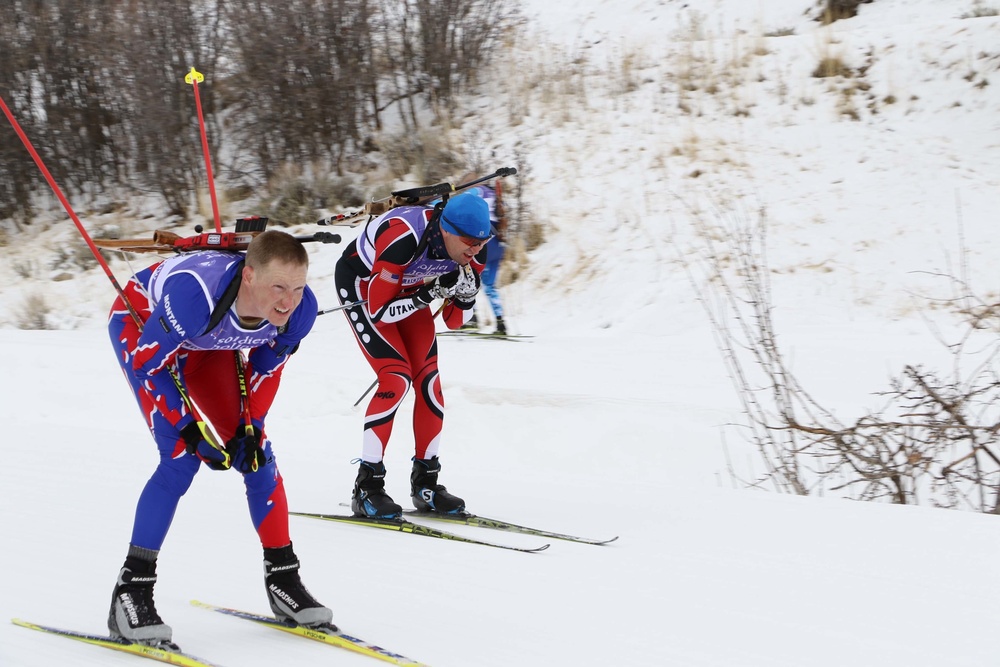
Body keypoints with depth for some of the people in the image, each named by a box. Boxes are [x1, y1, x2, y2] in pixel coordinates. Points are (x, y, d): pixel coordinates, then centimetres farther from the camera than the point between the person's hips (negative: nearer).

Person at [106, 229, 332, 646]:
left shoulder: (299, 310, -28)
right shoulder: (197, 294, -44)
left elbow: (266, 365, -6)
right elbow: (148, 362, -28)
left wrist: (251, 426, -11)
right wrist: (192, 430, -27)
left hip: (208, 340, 5)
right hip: (141, 324, -5)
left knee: (255, 453, -2)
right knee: (182, 456, -18)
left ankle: (283, 577, 13)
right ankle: (131, 592, -9)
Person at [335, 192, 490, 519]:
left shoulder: (472, 251, -21)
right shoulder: (404, 240, -40)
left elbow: (454, 322, -11)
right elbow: (379, 311, -31)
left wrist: (466, 293, -31)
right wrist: (429, 295, -39)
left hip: (408, 287, 6)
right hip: (360, 283, -6)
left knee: (429, 378, -4)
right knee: (396, 377, -19)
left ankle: (425, 483, 8)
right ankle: (366, 488, -12)